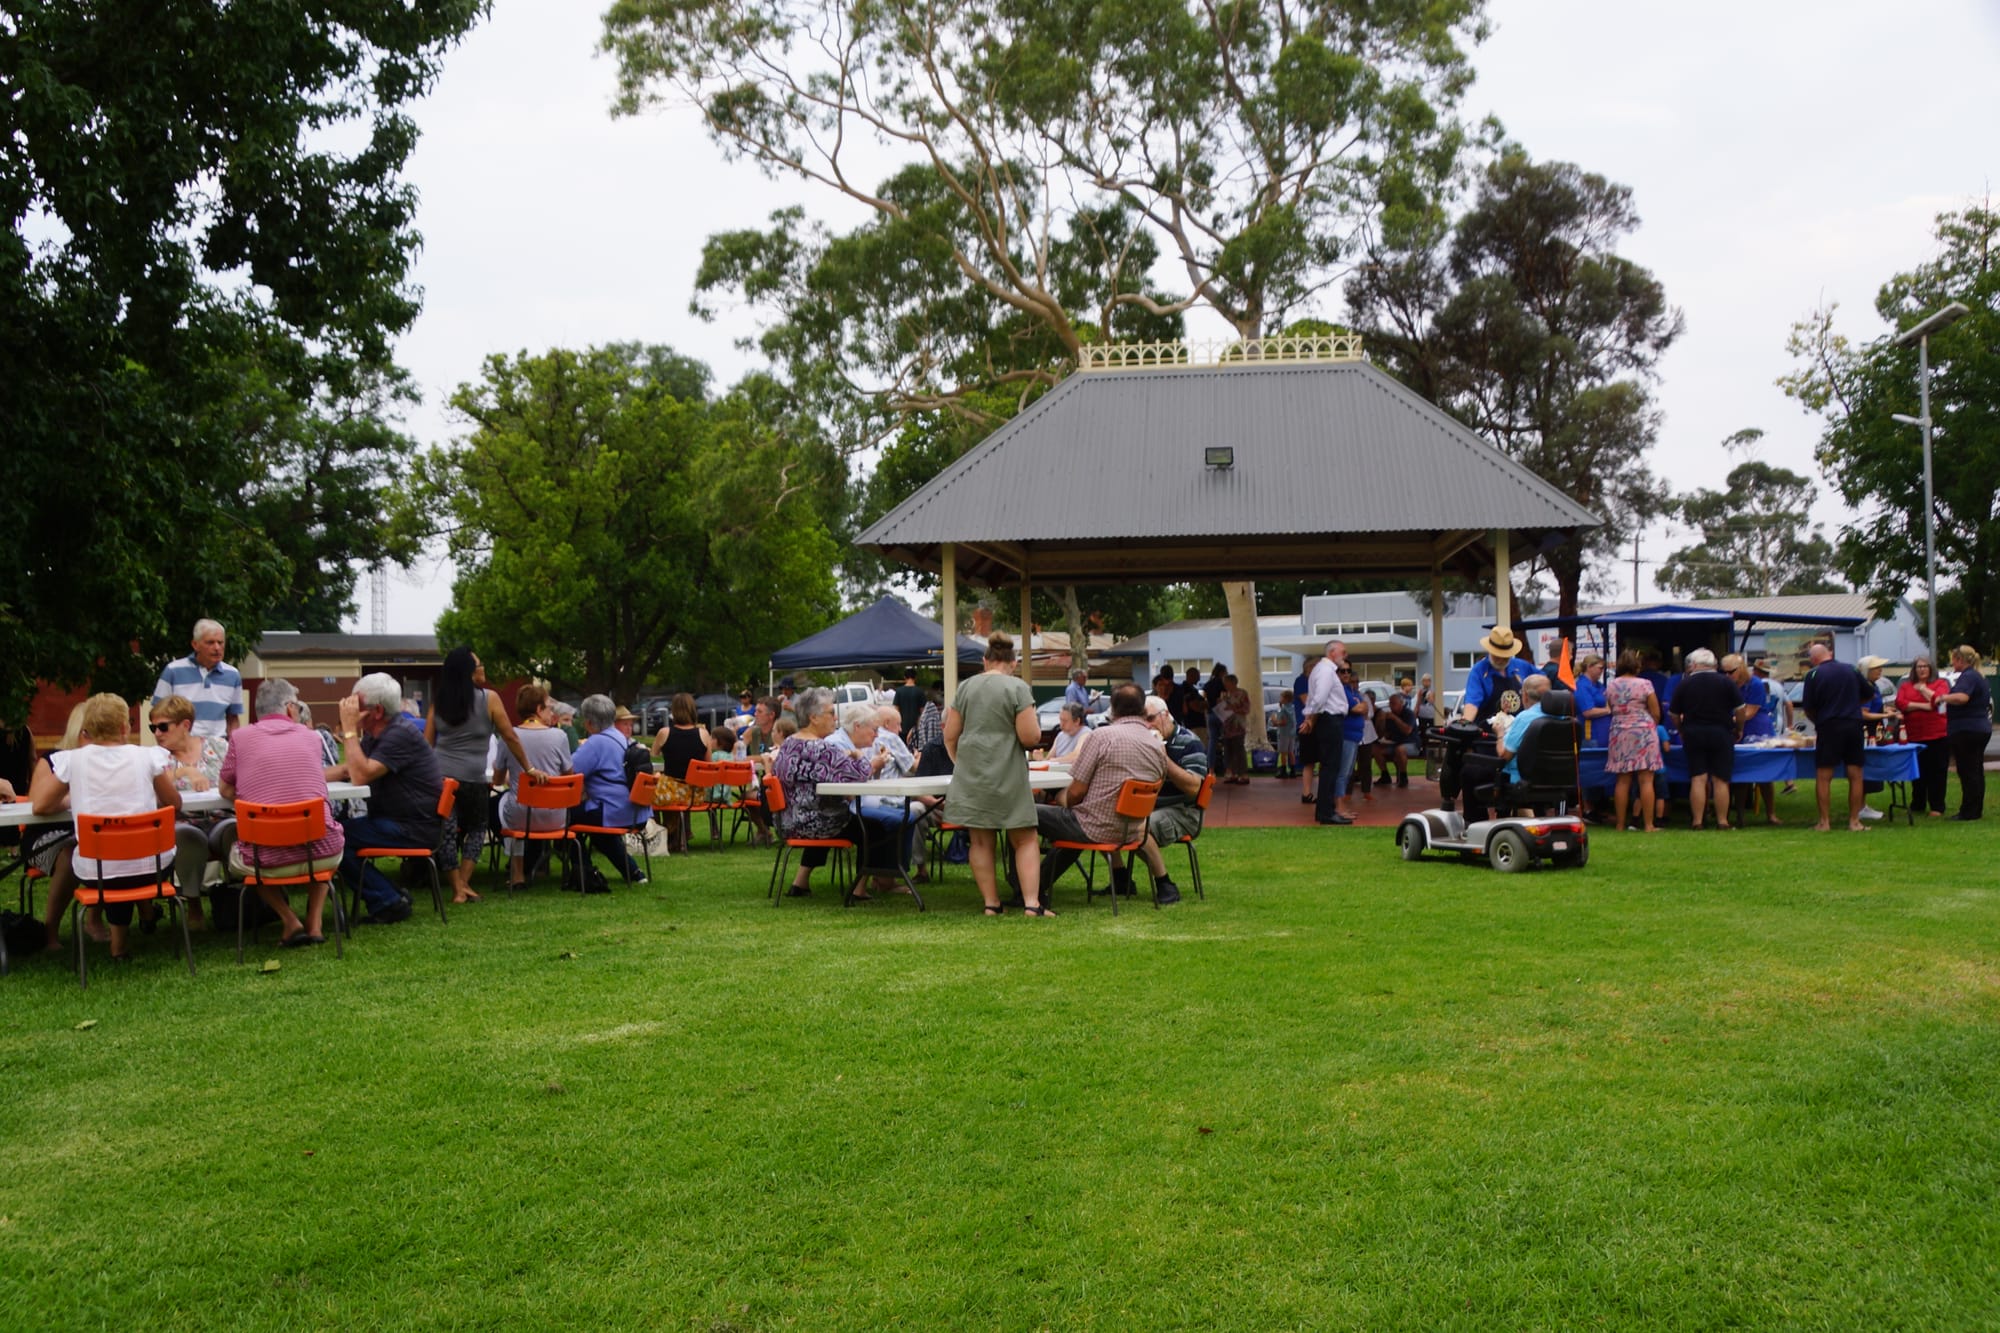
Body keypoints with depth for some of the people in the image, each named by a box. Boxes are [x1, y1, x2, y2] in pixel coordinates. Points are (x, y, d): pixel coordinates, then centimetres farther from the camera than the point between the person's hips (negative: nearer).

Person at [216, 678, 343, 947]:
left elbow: (225, 790, 13)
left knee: (234, 851, 34)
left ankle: (290, 922, 17)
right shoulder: (311, 736, 7)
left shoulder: (241, 737, 2)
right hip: (322, 854, 2)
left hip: (266, 858, -1)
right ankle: (315, 923, 23)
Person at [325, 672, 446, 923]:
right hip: (395, 821, 10)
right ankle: (390, 896, 7)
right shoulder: (375, 735, 14)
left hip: (414, 829, -10)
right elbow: (346, 770, 18)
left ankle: (389, 903, -8)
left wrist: (349, 729, -21)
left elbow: (361, 775, -26)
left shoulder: (400, 735, -18)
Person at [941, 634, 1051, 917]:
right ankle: (1032, 903, -4)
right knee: (1025, 841, 4)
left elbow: (950, 736, 9)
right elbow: (1031, 737, -11)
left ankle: (991, 903, 12)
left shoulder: (965, 687, 7)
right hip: (1007, 776, -4)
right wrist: (1035, 730, 11)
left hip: (970, 777, 4)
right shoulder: (1018, 687, -6)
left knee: (981, 842, 11)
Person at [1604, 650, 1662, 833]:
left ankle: (1620, 824, 7)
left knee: (1622, 781, 6)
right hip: (1643, 732, -3)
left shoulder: (1610, 686, 4)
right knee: (1646, 780, -2)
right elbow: (1656, 713, -2)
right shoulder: (1645, 684, -6)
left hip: (1619, 733, 3)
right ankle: (1648, 824, -3)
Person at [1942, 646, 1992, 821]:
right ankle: (1976, 811, 19)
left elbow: (1962, 697, -35)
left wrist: (1942, 698, -20)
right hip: (1981, 729, 10)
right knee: (1976, 772, 14)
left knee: (1968, 772, -6)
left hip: (1966, 731, -10)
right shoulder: (1978, 676, 18)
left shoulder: (1968, 676, -16)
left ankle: (1969, 812, -3)